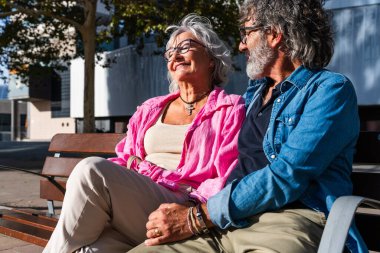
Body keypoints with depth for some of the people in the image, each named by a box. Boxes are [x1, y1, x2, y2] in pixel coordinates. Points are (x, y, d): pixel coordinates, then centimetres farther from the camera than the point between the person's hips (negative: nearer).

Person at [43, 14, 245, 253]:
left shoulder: (231, 110, 7)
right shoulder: (151, 108, 25)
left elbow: (228, 182, -3)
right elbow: (124, 160, 22)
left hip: (181, 218, -4)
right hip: (128, 203, 4)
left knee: (93, 170, -27)